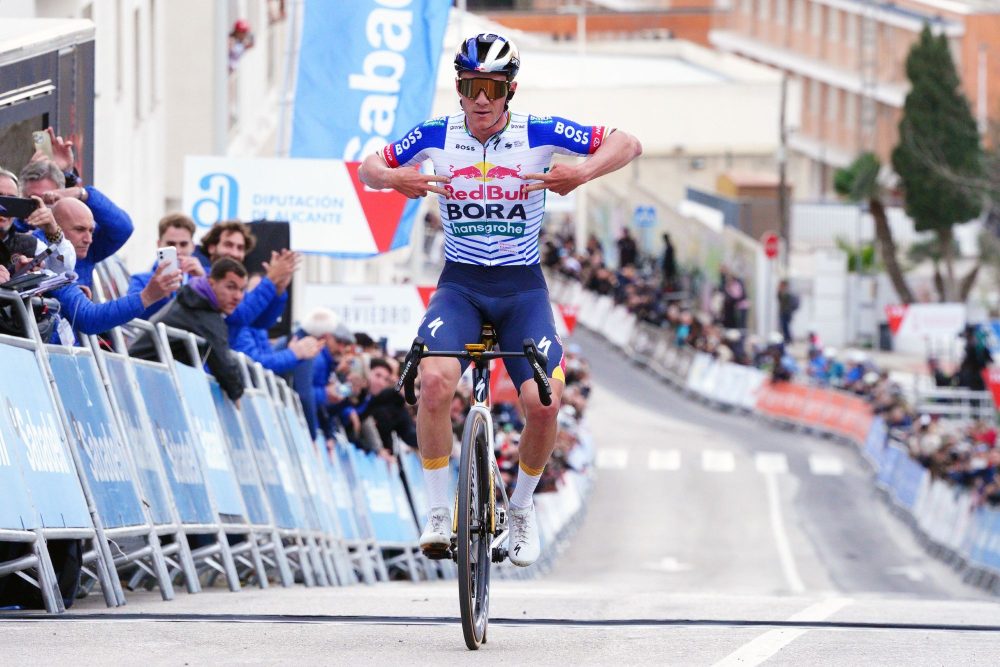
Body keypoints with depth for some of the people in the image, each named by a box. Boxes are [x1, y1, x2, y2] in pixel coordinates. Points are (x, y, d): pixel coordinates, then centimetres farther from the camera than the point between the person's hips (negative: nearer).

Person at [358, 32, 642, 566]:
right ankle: (438, 514, -14)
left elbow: (627, 144, -6)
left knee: (543, 401, -19)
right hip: (459, 285, 0)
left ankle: (522, 507, 10)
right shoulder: (436, 136, -4)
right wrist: (393, 178, -18)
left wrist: (584, 171, -27)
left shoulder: (539, 134, -8)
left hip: (522, 287, 0)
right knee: (435, 380, -28)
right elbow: (368, 168, 7)